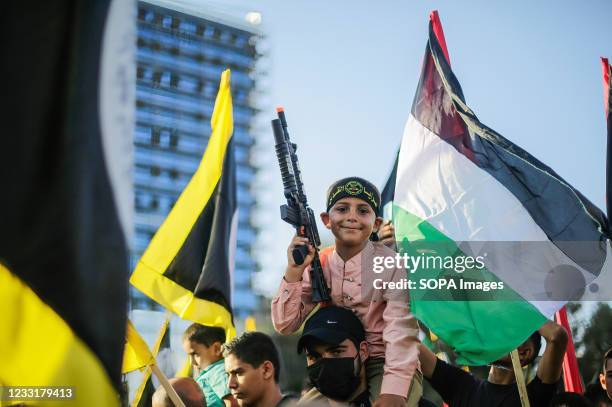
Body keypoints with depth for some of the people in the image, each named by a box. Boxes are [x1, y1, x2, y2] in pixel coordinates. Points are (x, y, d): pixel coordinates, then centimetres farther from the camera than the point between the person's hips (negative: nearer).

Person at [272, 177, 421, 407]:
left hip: (385, 364, -4)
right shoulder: (317, 264, 3)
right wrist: (294, 271, -14)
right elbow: (284, 326, -1)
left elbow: (401, 334, -21)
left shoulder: (392, 265, -10)